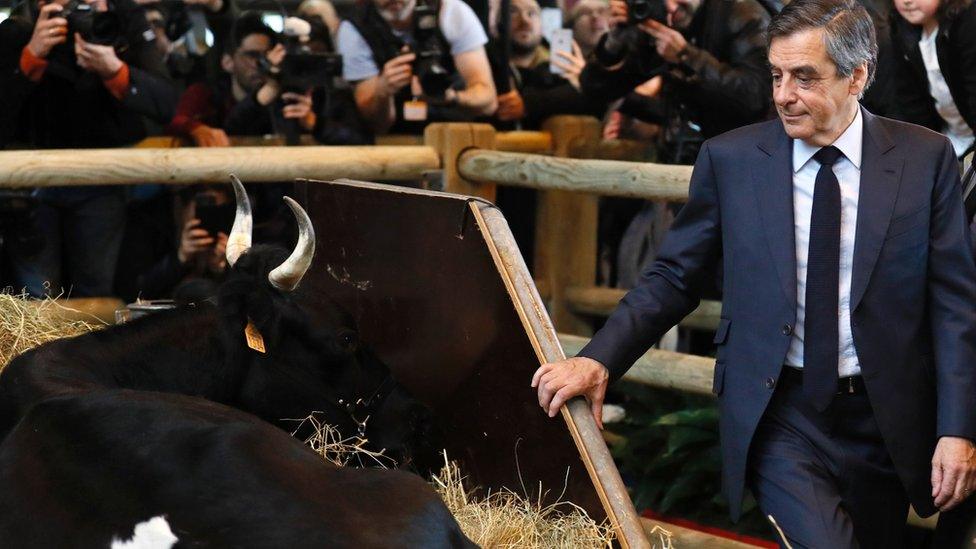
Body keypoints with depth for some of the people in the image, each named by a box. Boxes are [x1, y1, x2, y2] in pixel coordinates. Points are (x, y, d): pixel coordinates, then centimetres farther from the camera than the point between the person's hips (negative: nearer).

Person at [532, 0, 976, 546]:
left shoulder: (926, 158, -2)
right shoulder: (730, 159, -1)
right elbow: (674, 278, 2)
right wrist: (598, 360, -11)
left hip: (882, 419, 2)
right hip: (778, 414, -1)